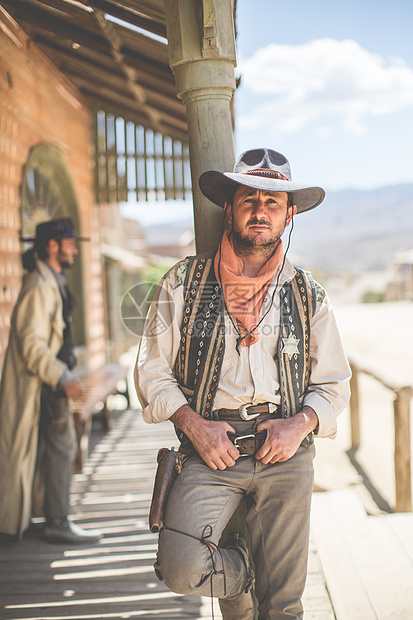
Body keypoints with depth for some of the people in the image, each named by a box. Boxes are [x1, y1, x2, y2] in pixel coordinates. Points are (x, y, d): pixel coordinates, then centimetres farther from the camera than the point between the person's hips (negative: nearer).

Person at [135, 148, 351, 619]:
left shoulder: (307, 296, 10)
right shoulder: (184, 282, 4)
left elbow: (333, 383, 14)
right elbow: (152, 370, 5)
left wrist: (301, 423, -6)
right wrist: (194, 424, -11)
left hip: (285, 456, 2)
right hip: (210, 452, -1)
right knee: (183, 570, -20)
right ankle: (237, 571, 12)